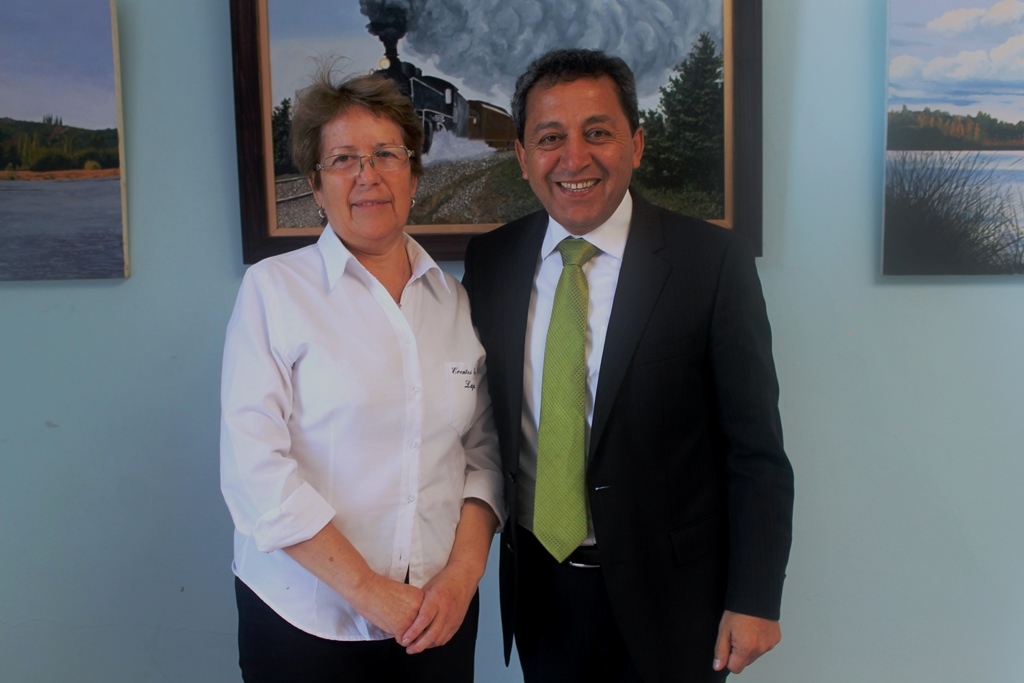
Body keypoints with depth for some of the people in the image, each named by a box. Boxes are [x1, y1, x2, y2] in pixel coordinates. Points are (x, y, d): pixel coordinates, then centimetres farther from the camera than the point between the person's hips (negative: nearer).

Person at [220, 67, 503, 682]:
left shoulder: (455, 300, 4)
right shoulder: (273, 289, -6)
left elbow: (483, 450, 6)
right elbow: (254, 468, -12)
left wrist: (464, 570, -8)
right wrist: (367, 590, -14)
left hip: (438, 612, 3)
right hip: (305, 618, -3)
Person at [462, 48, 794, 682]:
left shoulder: (713, 259, -12)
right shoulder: (489, 260, -1)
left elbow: (755, 450, -10)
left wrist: (754, 600, -10)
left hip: (668, 590, -2)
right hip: (537, 583, 3)